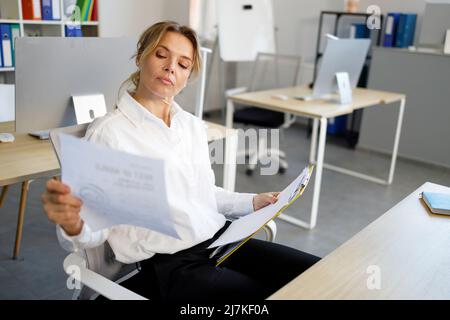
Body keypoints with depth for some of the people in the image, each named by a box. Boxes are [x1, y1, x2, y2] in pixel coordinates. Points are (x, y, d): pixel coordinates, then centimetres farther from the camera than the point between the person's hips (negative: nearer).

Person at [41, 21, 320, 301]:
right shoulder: (108, 132, -8)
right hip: (169, 265, -6)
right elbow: (93, 232, -10)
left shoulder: (194, 126, 12)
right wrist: (72, 224, -31)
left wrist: (252, 202, 11)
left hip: (222, 239, 7)